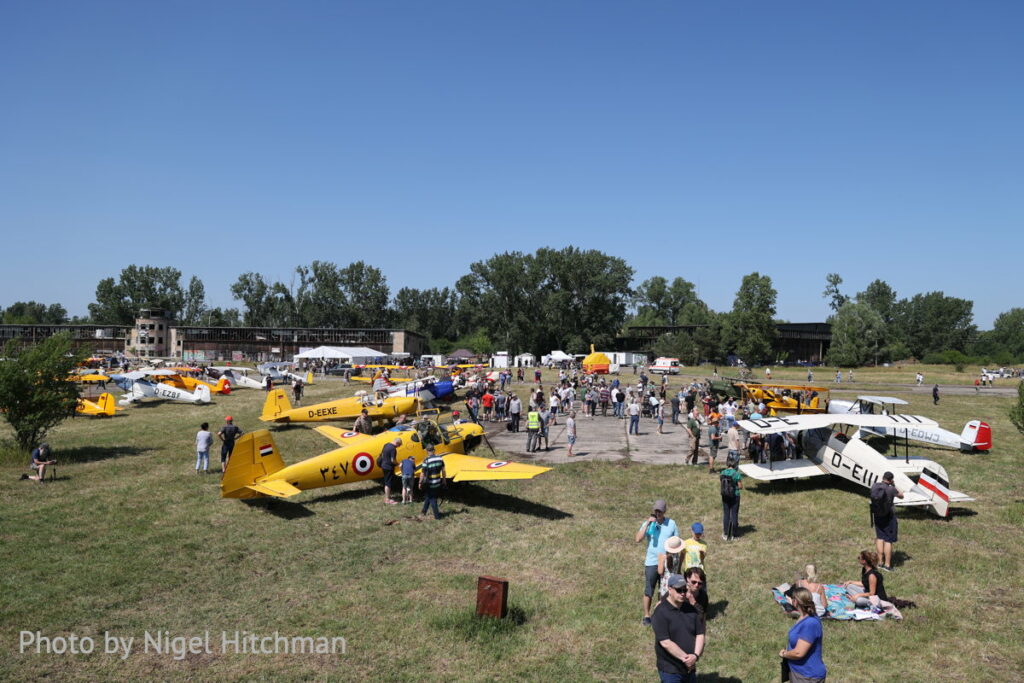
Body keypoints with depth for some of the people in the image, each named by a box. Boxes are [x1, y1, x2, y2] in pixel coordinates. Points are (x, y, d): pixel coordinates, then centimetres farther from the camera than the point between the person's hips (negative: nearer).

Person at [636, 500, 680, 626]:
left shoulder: (672, 524, -2)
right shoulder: (648, 523, -6)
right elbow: (638, 539, -18)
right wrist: (648, 523, -22)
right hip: (651, 563, -1)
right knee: (648, 591, 5)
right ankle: (646, 616, 19)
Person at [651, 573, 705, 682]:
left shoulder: (691, 610, 4)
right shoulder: (661, 613, -15)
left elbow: (700, 634, 3)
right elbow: (665, 642, -21)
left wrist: (695, 655, -13)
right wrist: (685, 658, -19)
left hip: (690, 668, 6)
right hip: (670, 670, -6)